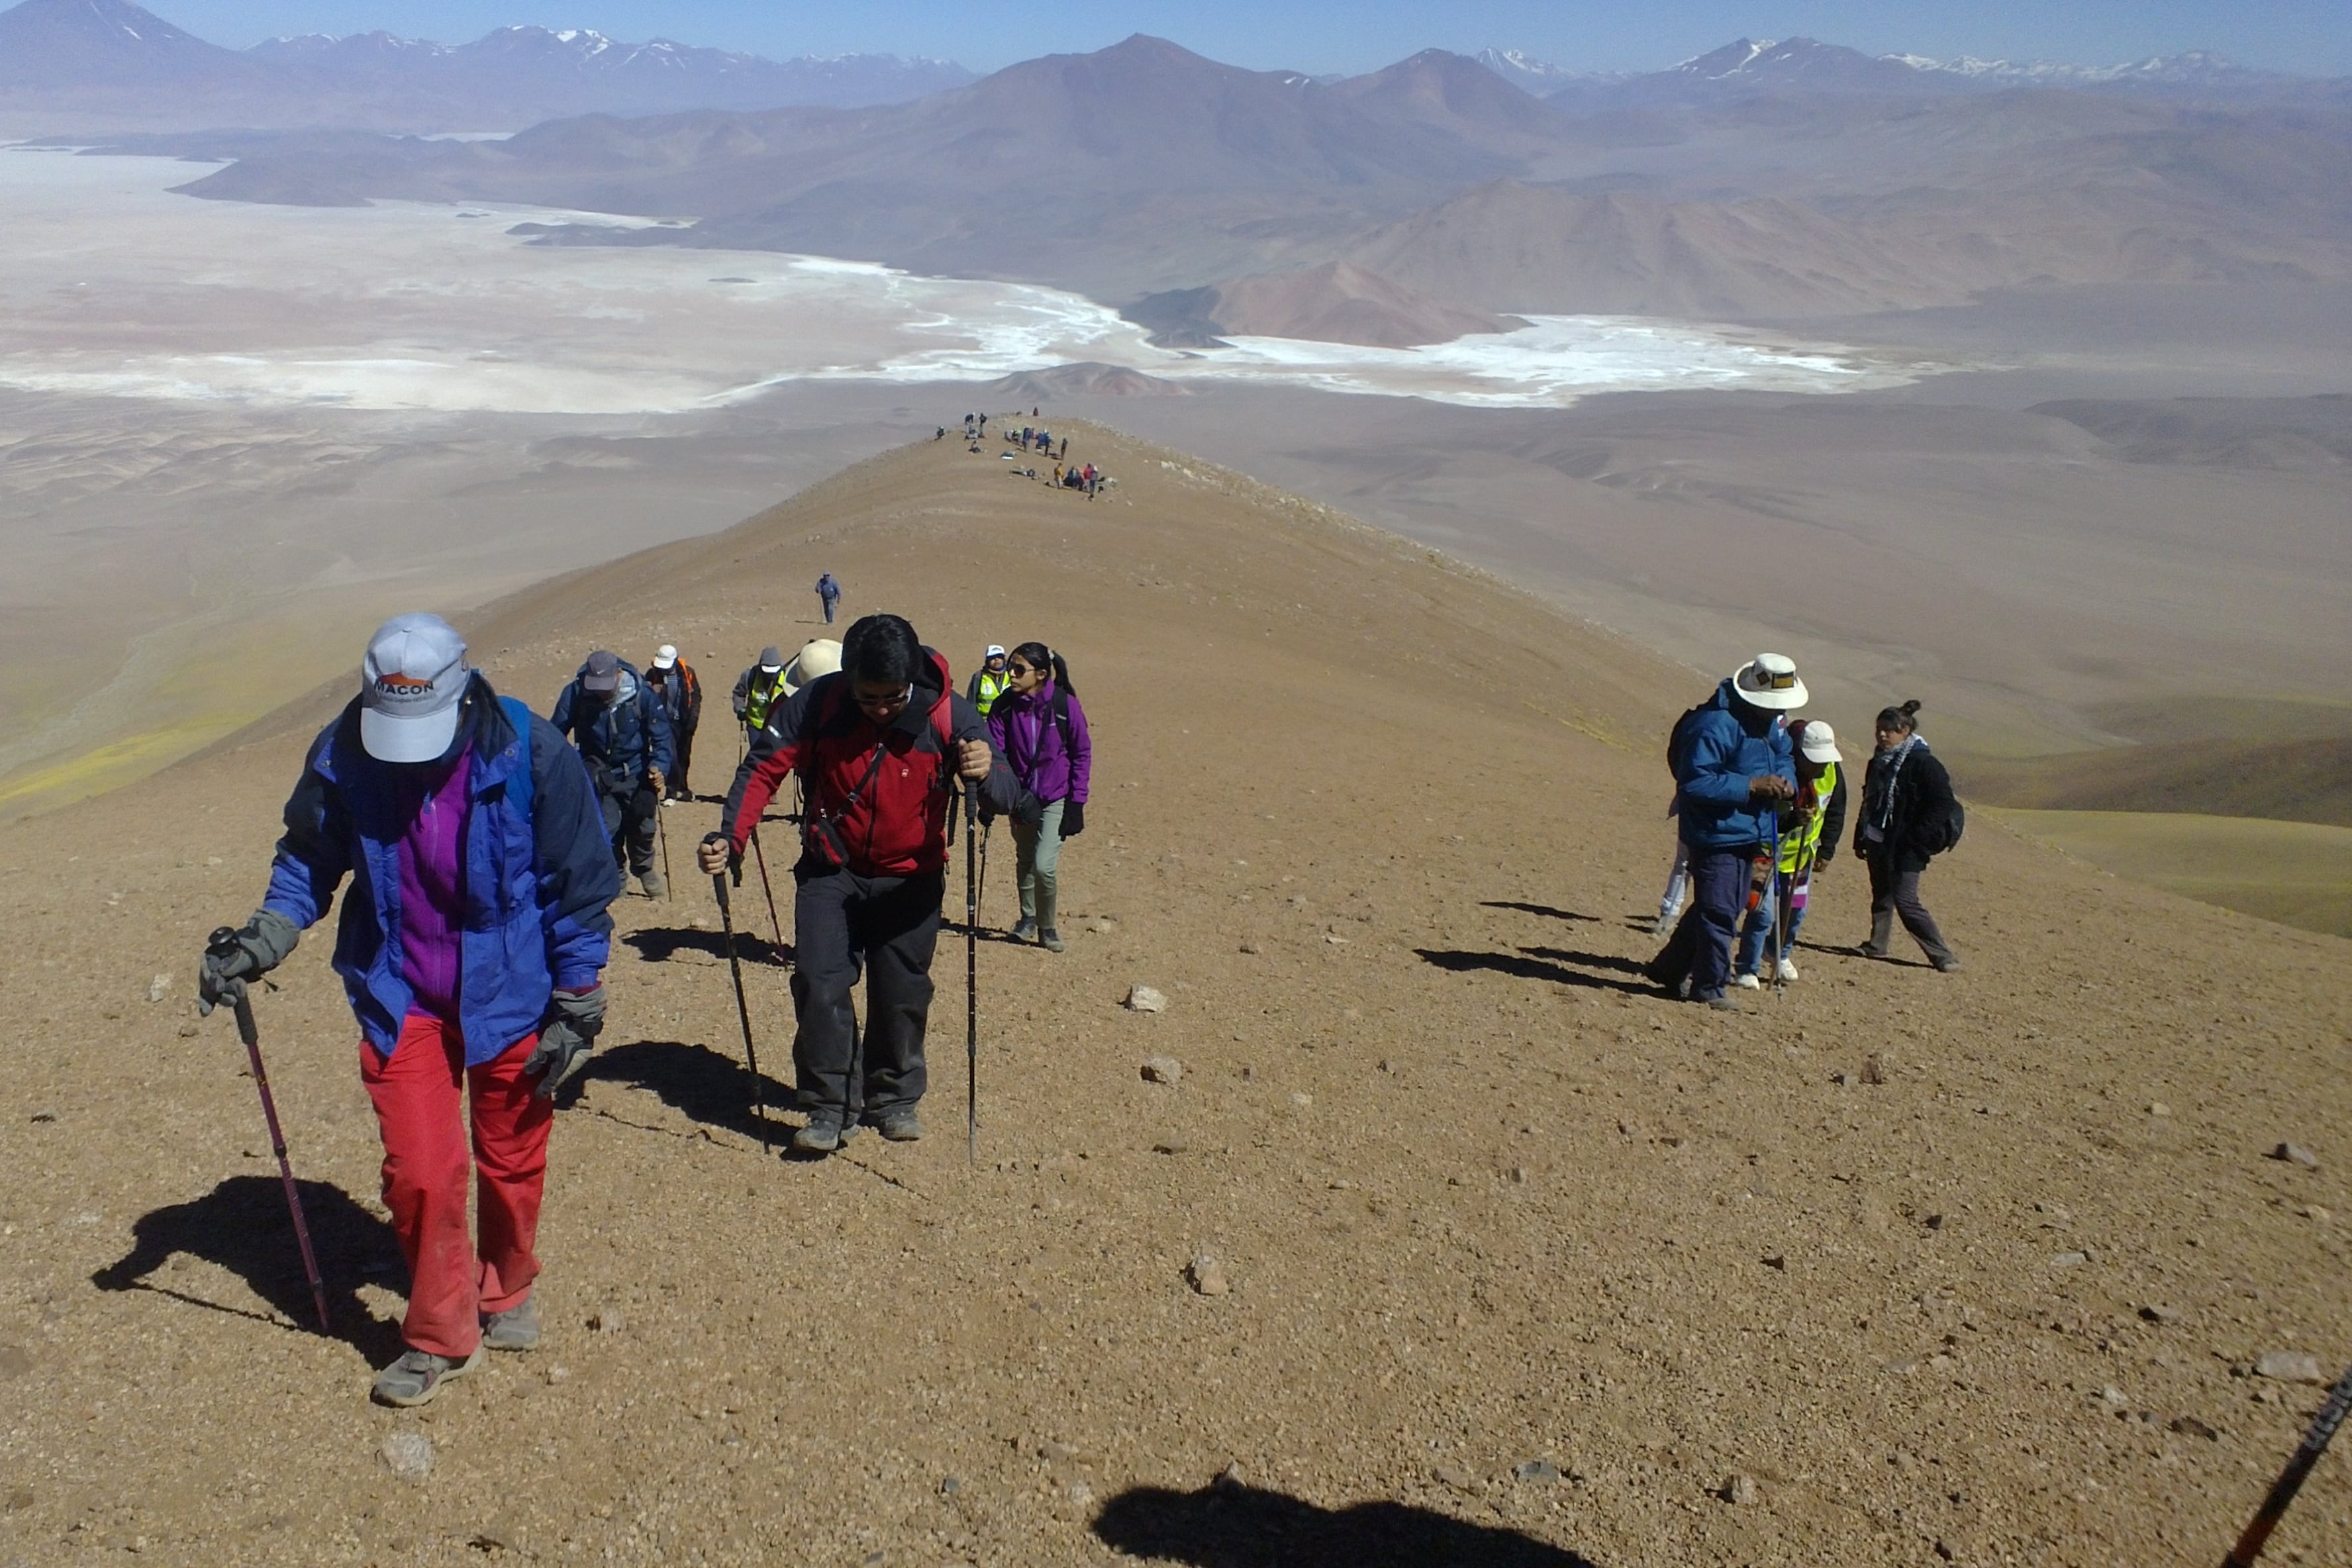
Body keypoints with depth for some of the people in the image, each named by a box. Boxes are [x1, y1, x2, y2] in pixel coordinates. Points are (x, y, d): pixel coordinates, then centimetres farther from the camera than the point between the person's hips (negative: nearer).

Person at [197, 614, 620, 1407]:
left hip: (508, 994, -1)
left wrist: (577, 1005, -8)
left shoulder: (529, 755, -20)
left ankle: (505, 1293, 41)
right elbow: (308, 861, 7)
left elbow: (580, 886, -10)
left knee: (510, 1161, 14)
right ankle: (440, 1336, 19)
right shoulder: (341, 759, -12)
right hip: (402, 999, 1)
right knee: (419, 1171, -3)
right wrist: (260, 941, -8)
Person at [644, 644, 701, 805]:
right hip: (666, 721, -2)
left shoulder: (687, 673, -2)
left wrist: (693, 718, -5)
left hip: (684, 721, 2)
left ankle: (682, 788, 31)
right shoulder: (653, 675, -5)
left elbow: (696, 696, 3)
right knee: (671, 756, -13)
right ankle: (671, 793, -6)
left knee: (684, 757, 13)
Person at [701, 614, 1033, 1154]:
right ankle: (831, 1107, 2)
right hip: (830, 872, 0)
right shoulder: (817, 703, -18)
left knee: (902, 994, 9)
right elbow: (763, 768, -13)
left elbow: (1012, 799, -23)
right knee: (819, 984, -10)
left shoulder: (947, 715, -20)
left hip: (910, 879, 0)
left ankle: (895, 1100, 29)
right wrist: (729, 838, -27)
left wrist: (986, 774, -48)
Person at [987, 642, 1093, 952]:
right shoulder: (1005, 706, -9)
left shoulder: (1065, 705, -15)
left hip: (1056, 799, -4)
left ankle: (1047, 927, 10)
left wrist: (1076, 803, -8)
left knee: (1044, 866, -13)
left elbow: (1082, 754, -6)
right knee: (1024, 861, 17)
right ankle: (1028, 920, 38)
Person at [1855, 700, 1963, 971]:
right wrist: (1860, 839, 19)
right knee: (1881, 897, 15)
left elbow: (1944, 804, -16)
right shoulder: (1880, 762, 12)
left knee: (1905, 901, -11)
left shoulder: (1922, 763, -13)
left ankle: (1943, 955, -4)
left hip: (1905, 848, -8)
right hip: (1878, 842, 8)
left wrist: (1919, 837, -19)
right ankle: (1878, 946, 28)